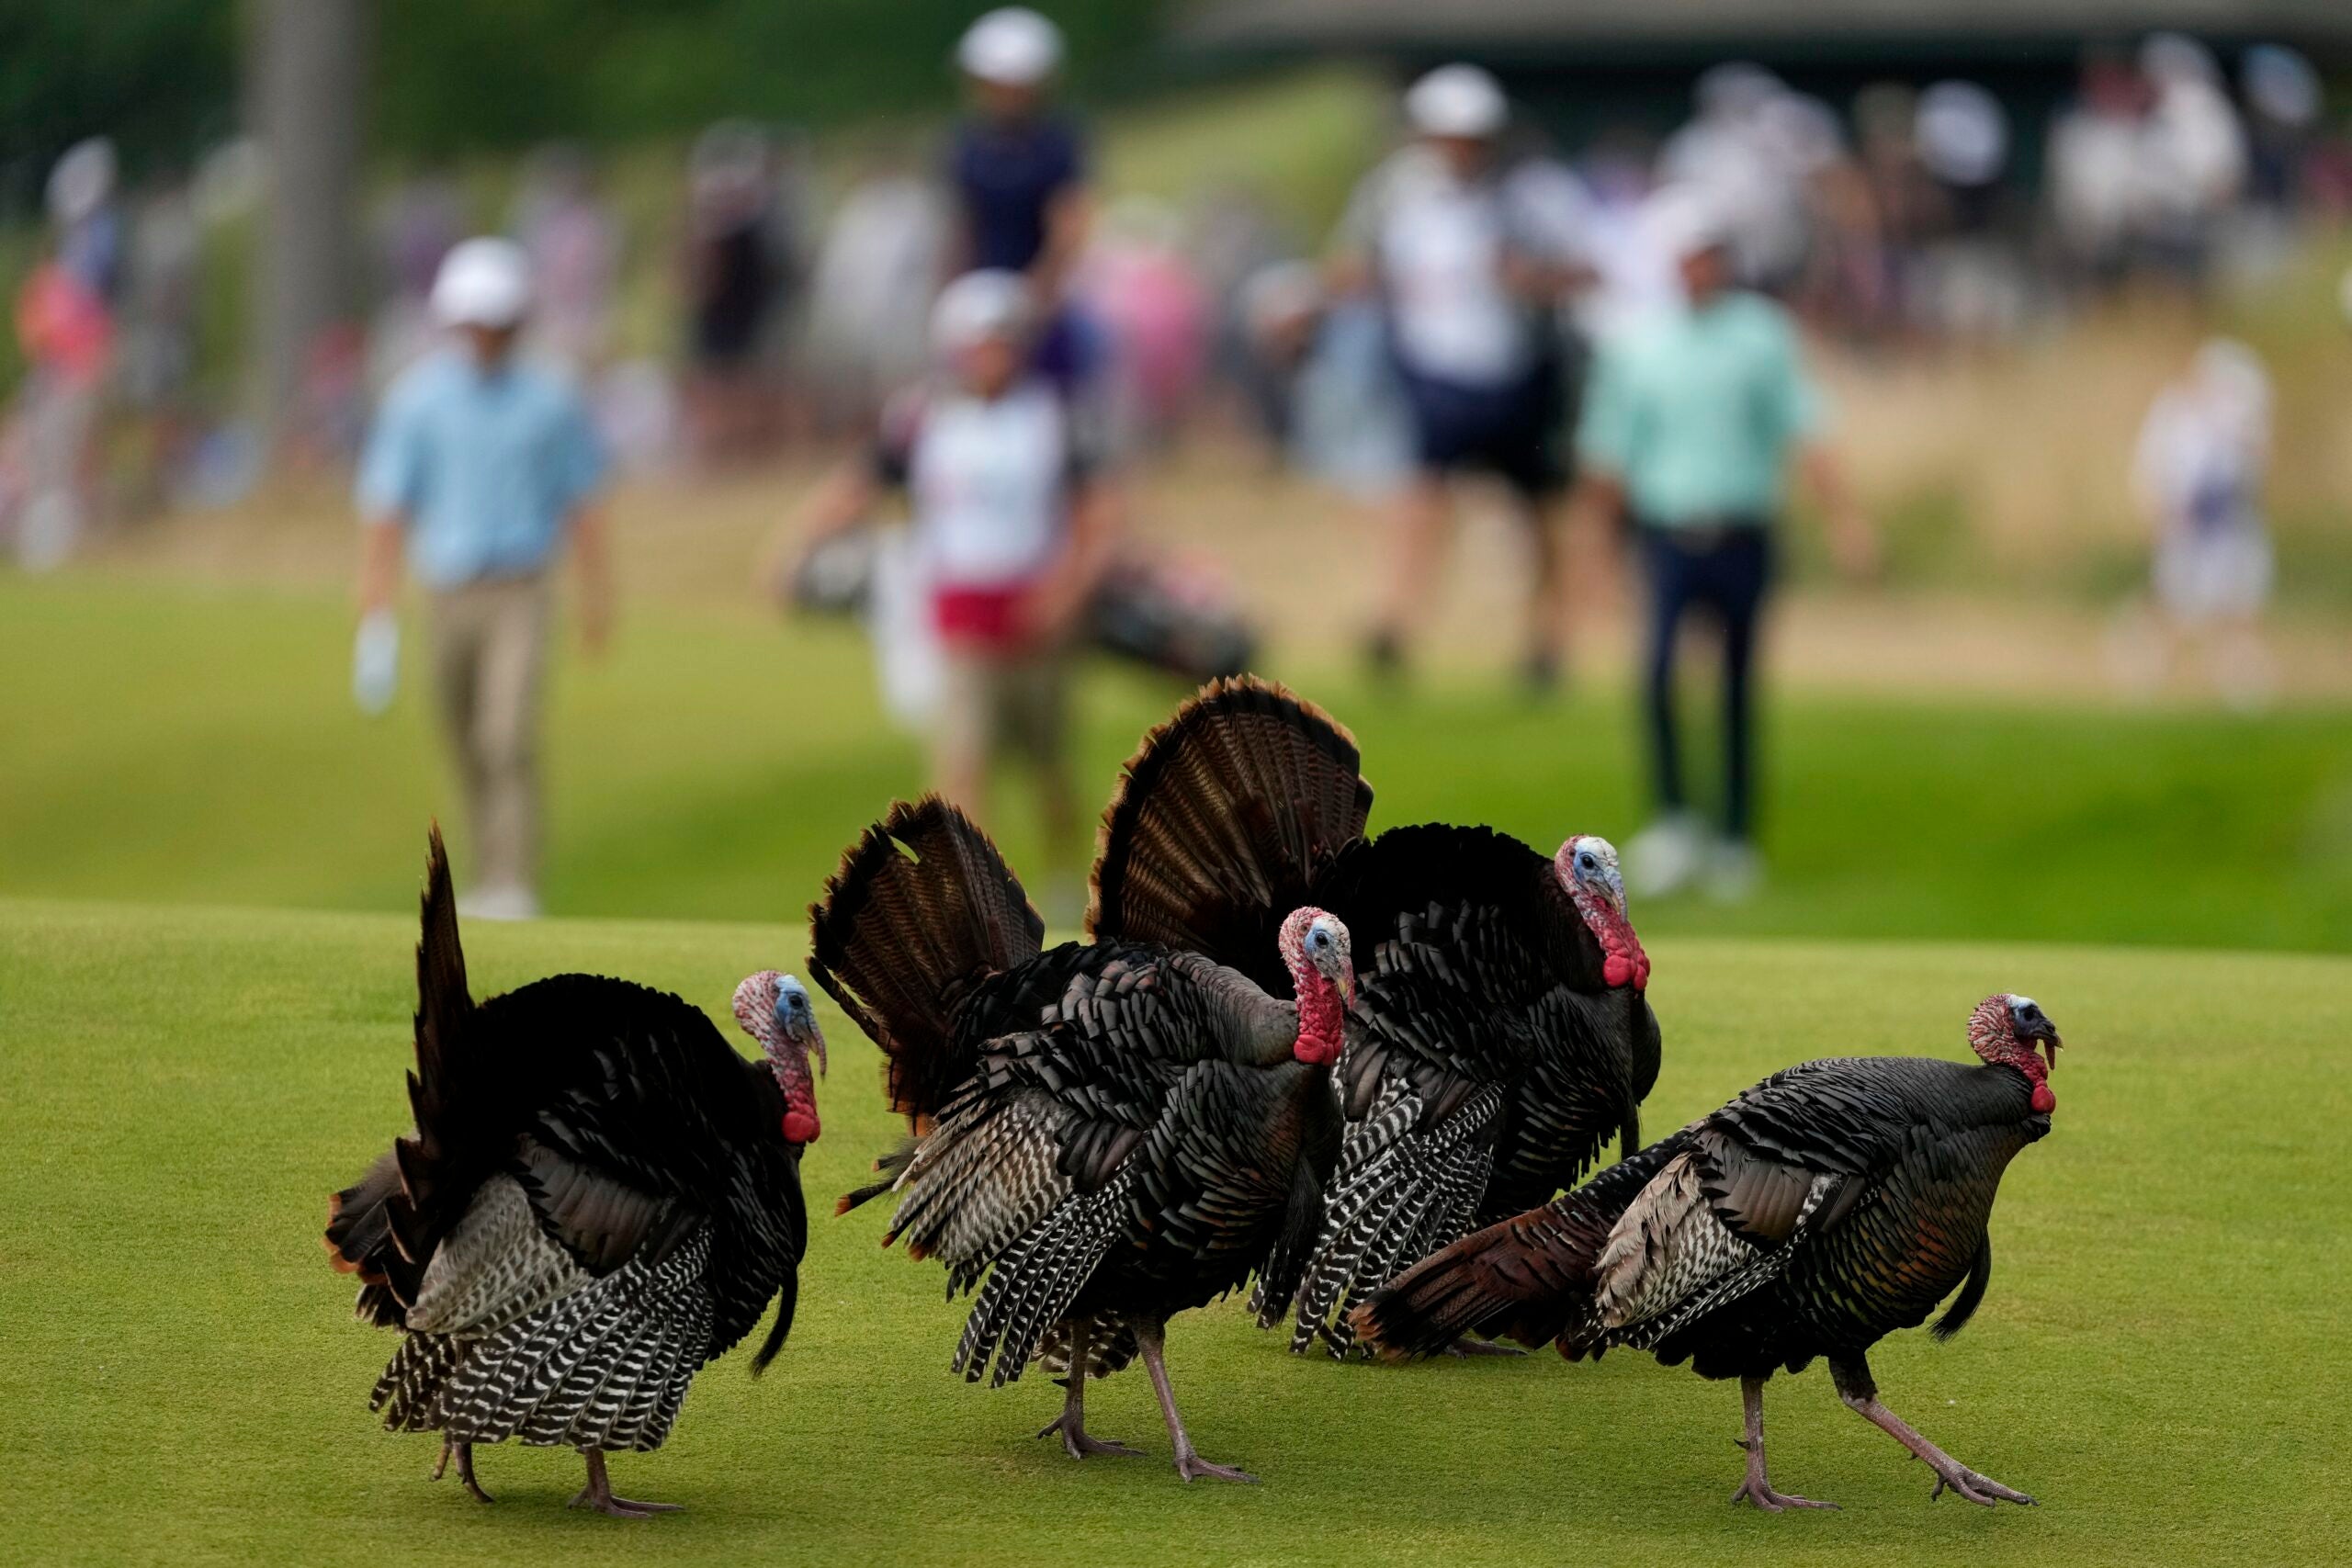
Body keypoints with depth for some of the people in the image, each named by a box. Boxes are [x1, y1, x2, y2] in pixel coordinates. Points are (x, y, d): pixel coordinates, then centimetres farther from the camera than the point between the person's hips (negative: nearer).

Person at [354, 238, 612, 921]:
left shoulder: (550, 400, 2)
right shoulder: (417, 399, 0)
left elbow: (581, 502, 11)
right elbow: (384, 511, -1)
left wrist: (597, 596, 11)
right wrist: (375, 620, -5)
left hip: (519, 599, -2)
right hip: (449, 599, 2)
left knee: (511, 738, -17)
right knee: (468, 745, 11)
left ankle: (511, 889, -21)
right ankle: (494, 871, 31)